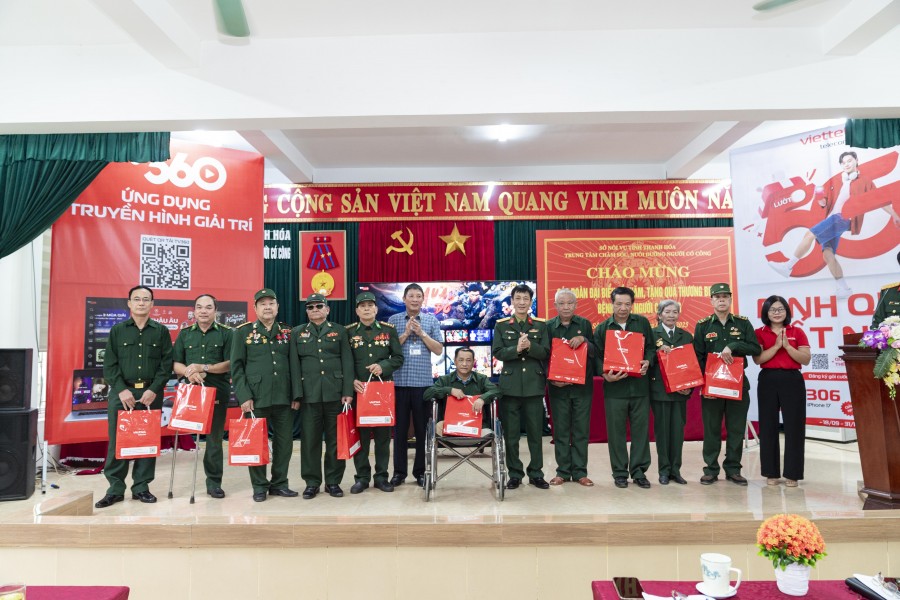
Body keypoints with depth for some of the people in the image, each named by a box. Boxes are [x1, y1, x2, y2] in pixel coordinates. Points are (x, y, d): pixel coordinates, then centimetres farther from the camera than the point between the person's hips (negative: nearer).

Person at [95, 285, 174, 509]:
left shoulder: (161, 331, 6)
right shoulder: (117, 330, 7)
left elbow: (166, 364, 1)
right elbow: (109, 364, 2)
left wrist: (154, 390, -10)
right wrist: (121, 389, -10)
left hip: (151, 394, 0)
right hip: (122, 393, 0)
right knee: (117, 441, 1)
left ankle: (141, 487, 14)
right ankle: (115, 488, 12)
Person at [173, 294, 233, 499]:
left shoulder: (226, 333, 4)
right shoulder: (185, 333, 11)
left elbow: (230, 363, -4)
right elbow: (175, 363, 7)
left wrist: (204, 368, -15)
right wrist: (188, 372, -14)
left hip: (218, 391, -2)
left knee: (215, 436, 2)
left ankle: (214, 481, 11)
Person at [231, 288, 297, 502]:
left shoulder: (287, 332, 10)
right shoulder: (243, 331, 2)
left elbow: (293, 364, 11)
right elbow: (237, 367, -2)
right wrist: (244, 396, -9)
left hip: (284, 397, 3)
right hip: (256, 397, -3)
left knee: (285, 441, 7)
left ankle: (279, 483, 22)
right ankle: (260, 486, 19)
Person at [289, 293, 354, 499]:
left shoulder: (339, 331, 9)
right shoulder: (297, 333, 11)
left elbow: (347, 362, 3)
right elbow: (294, 365, 5)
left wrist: (348, 391, -6)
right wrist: (296, 395, -3)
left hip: (335, 393, 0)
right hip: (309, 394, 1)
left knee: (335, 439, 5)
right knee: (310, 439, 4)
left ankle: (333, 481, 16)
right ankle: (312, 482, 17)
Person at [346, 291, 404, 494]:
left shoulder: (389, 330, 5)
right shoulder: (348, 332, 4)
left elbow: (398, 358, 3)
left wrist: (383, 367, -14)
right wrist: (352, 381, -12)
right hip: (358, 389, 0)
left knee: (383, 433, 5)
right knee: (360, 433, 3)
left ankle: (382, 476, 16)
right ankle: (362, 477, 14)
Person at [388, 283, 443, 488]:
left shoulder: (432, 321, 6)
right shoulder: (394, 320, 5)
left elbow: (438, 350, 1)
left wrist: (421, 333, -9)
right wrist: (406, 333, -11)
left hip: (423, 382, 0)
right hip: (400, 381, 0)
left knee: (423, 428, 5)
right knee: (400, 427, 5)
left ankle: (421, 471, 16)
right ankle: (399, 472, 15)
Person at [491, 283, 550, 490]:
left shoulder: (541, 325, 7)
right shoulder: (501, 325, 5)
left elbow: (545, 352, -1)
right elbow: (497, 352, -4)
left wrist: (530, 346, -19)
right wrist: (516, 349, -19)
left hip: (534, 385, 1)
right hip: (510, 385, 0)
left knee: (535, 432, 6)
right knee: (510, 433, 5)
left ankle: (536, 473, 19)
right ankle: (514, 474, 17)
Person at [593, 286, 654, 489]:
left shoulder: (642, 323, 8)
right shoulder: (602, 328, 4)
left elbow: (651, 347, 12)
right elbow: (598, 357, 1)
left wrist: (647, 362, -8)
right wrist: (605, 375, -16)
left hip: (639, 384, 1)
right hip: (614, 387, -1)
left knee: (641, 429, 6)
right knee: (616, 431, 4)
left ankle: (639, 471, 18)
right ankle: (620, 473, 16)